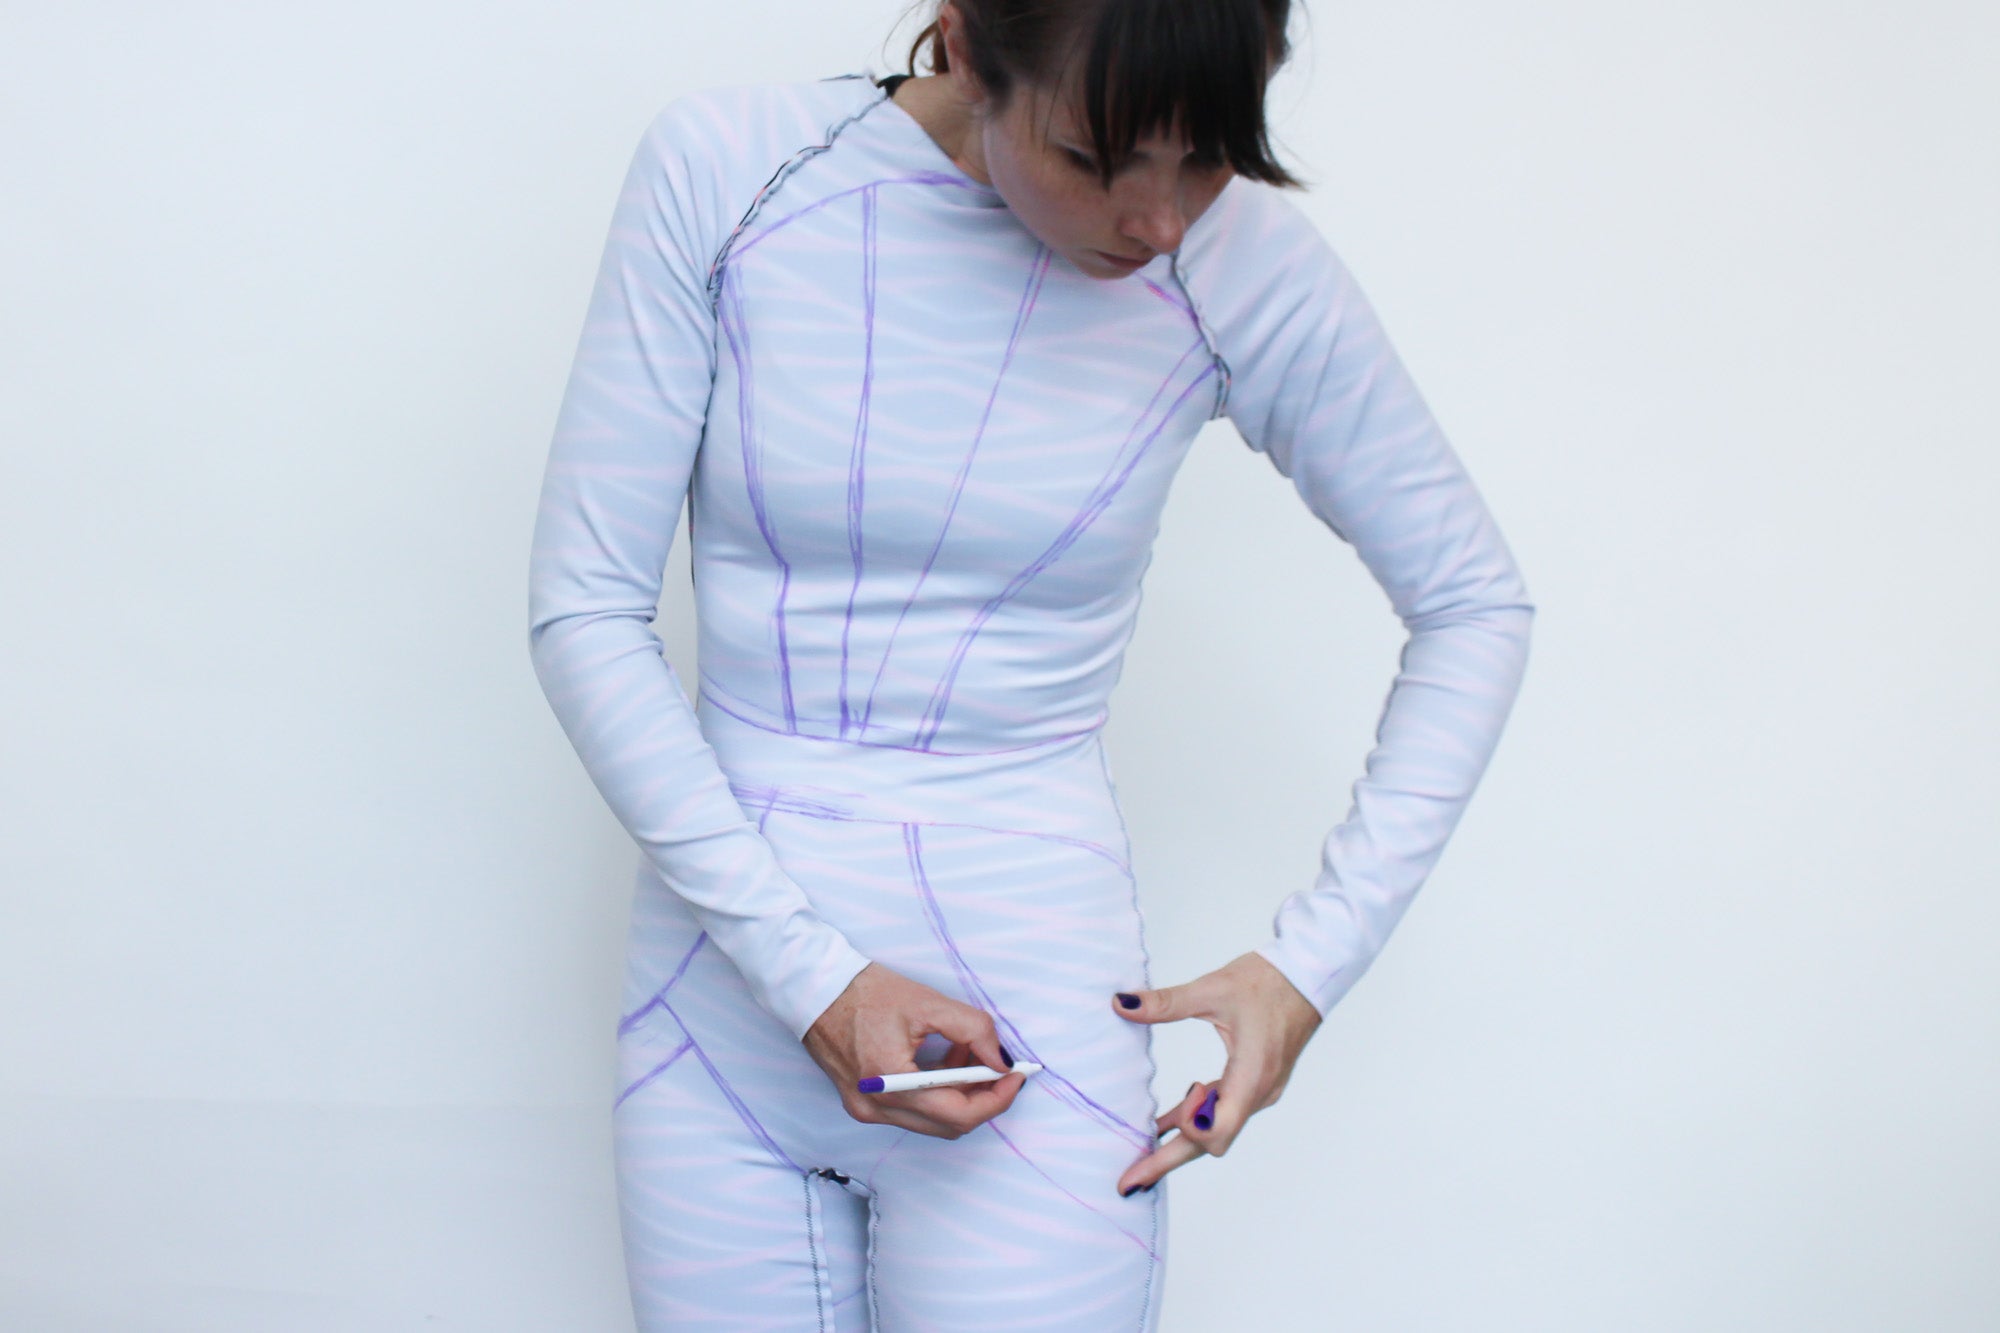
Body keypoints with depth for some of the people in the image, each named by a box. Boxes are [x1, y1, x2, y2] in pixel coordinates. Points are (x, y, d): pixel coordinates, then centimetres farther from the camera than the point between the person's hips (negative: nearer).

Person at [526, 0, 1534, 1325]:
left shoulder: (1240, 258, -7)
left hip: (1027, 1001, -1)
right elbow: (584, 606, -7)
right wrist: (806, 972, -14)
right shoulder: (724, 166, -8)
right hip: (722, 990, 1)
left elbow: (1474, 604, 4)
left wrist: (1314, 962, -3)